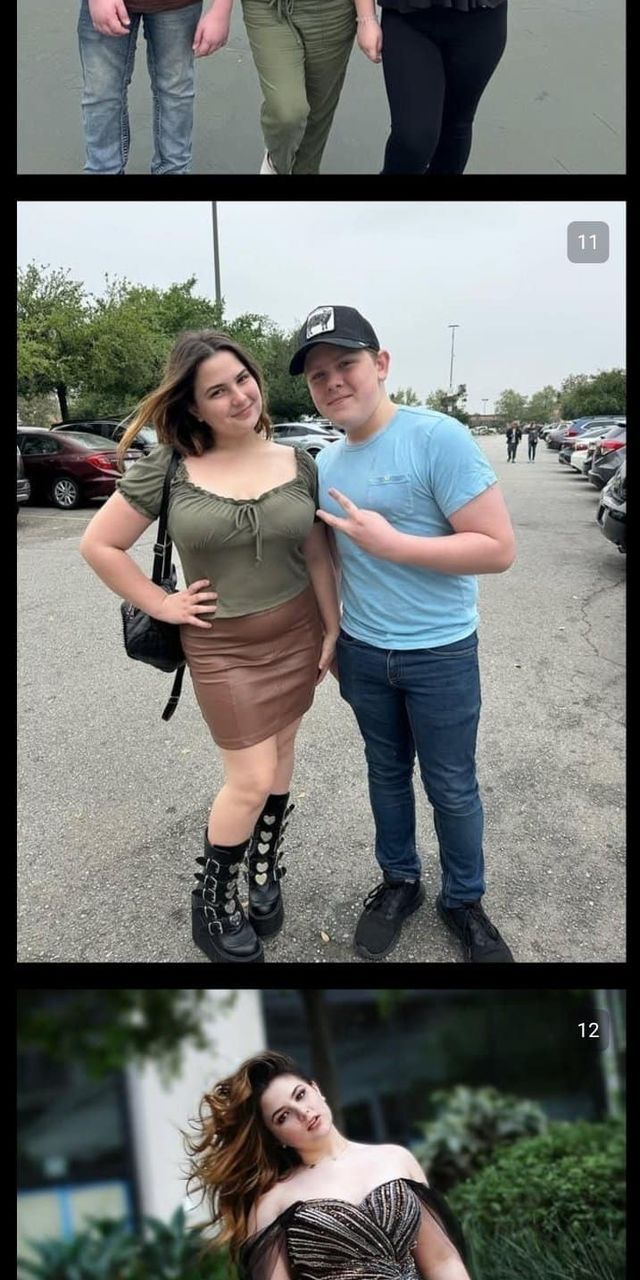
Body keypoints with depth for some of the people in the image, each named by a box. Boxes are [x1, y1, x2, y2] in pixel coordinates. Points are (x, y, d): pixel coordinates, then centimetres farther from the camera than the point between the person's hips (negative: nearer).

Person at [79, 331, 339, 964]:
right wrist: (161, 605, -8)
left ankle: (264, 870, 37)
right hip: (222, 645, -3)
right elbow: (98, 544, -6)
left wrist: (332, 630, 2)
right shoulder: (167, 466, -12)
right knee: (252, 779, -3)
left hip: (297, 632, 4)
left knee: (279, 753, 14)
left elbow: (318, 555, 4)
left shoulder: (298, 463, -3)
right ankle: (210, 901, 19)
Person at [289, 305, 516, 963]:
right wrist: (329, 636, 14)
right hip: (362, 653, 5)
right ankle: (399, 882, 39)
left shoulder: (437, 437, -18)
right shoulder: (326, 462, 3)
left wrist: (390, 543, -24)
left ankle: (463, 901, 30)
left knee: (452, 789, 10)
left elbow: (499, 549, -21)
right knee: (387, 775, 20)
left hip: (441, 654, -5)